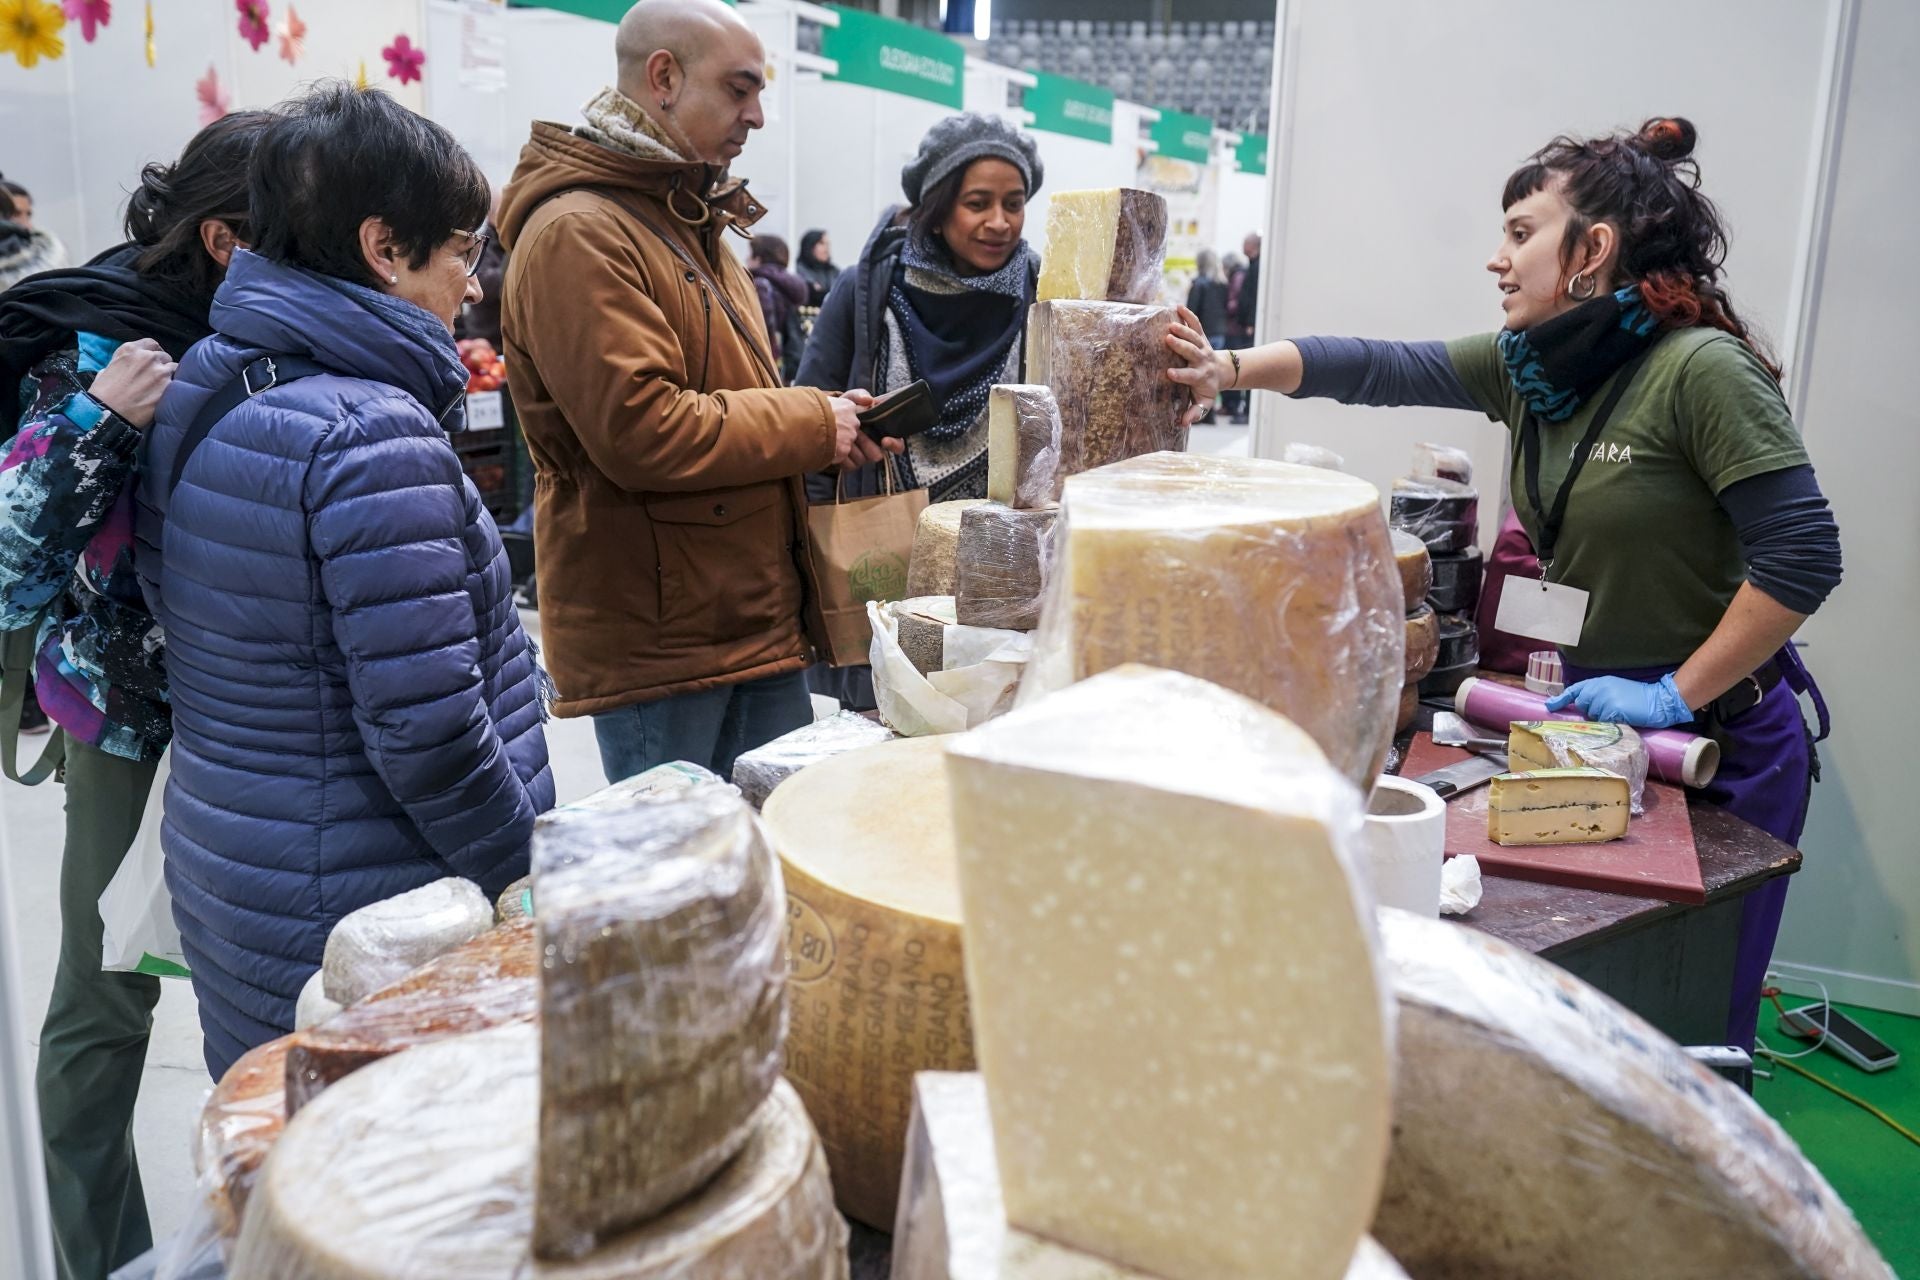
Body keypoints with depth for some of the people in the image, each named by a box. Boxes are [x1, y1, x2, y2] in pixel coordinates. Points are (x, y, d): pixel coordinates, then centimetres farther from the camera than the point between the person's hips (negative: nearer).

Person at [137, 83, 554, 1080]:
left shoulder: (201, 398, 5)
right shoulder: (374, 437, -22)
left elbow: (168, 599, 17)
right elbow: (428, 732, -24)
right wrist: (535, 889, -12)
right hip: (363, 917, -9)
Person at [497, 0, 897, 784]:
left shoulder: (690, 222, 18)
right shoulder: (576, 234, -14)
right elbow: (641, 431, -23)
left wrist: (829, 424, 5)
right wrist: (813, 424, -12)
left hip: (760, 616, 9)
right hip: (655, 635, -9)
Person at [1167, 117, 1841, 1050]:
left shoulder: (1701, 369, -19)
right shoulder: (1531, 367, 2)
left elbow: (1803, 555, -22)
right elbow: (1375, 368, 3)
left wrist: (1677, 697, -19)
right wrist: (1230, 368, -7)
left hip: (1716, 739, -6)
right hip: (1588, 712, 6)